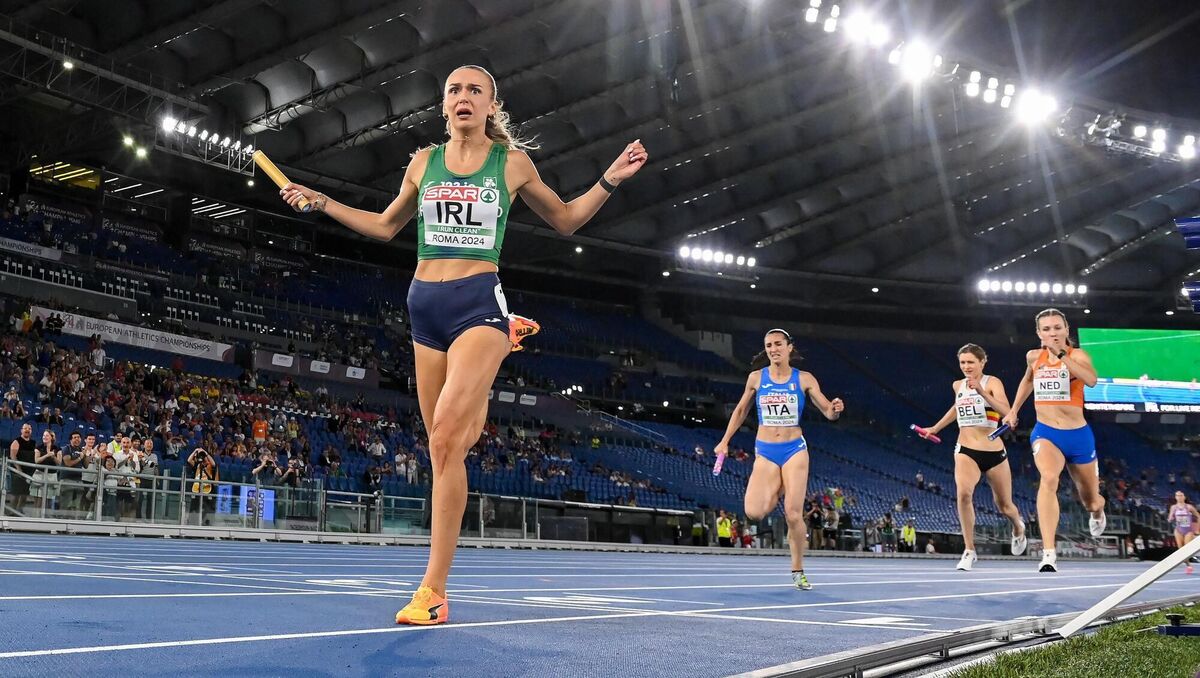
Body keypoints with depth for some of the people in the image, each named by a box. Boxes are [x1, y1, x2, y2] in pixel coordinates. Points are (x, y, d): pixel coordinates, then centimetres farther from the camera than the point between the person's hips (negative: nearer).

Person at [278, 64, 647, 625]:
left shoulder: (512, 163, 5)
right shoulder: (424, 162, 12)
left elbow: (565, 220, 17)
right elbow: (386, 226, 26)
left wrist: (609, 180, 2)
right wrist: (321, 203, 19)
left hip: (478, 304, -4)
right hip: (425, 305, 4)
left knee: (445, 440, -20)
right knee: (441, 448, -1)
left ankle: (432, 590, -20)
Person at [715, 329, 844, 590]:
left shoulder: (804, 379, 0)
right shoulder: (756, 378, 3)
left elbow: (829, 412, 0)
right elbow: (741, 410, 16)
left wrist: (836, 409, -24)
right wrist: (724, 441, 13)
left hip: (794, 449, -1)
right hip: (765, 452, 1)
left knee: (793, 515, -9)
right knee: (754, 512, -17)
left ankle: (797, 571, 10)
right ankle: (777, 491, 18)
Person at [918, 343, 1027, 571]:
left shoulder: (992, 382, -7)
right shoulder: (958, 386, 8)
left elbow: (1005, 411, -24)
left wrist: (982, 392, -35)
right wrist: (935, 428, 32)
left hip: (994, 452, -2)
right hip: (966, 451, 2)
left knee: (1004, 506, 12)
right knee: (964, 493, -27)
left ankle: (1018, 527, 50)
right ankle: (969, 551, -18)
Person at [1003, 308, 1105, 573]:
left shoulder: (1077, 355, -9)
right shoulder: (1033, 357, 3)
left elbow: (1091, 380, -32)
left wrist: (1062, 356, -40)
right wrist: (1013, 410, 25)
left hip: (1078, 435, -1)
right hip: (1045, 433, 1)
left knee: (1091, 501, 16)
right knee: (1049, 478, -32)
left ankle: (1097, 512, 58)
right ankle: (1049, 554, -39)